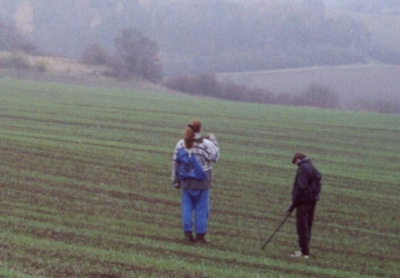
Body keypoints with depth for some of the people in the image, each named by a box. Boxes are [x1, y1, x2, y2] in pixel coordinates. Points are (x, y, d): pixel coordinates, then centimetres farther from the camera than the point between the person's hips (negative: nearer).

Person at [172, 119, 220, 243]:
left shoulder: (181, 144, -1)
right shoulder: (205, 144, -13)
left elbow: (176, 162, 2)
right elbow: (214, 157, -1)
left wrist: (176, 180, 11)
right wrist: (213, 141, 11)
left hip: (186, 181, 3)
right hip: (202, 181, -3)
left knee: (187, 206, 10)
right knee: (202, 208, 5)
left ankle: (188, 233, 9)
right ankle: (200, 234, 6)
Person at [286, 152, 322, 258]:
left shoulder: (303, 169, -13)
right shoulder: (314, 169, 15)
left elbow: (301, 187, -21)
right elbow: (317, 186, 16)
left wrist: (293, 203, -17)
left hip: (304, 201, -9)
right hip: (313, 201, 9)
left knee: (302, 227, -5)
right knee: (307, 227, 15)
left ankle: (304, 251, -4)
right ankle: (305, 250, 20)